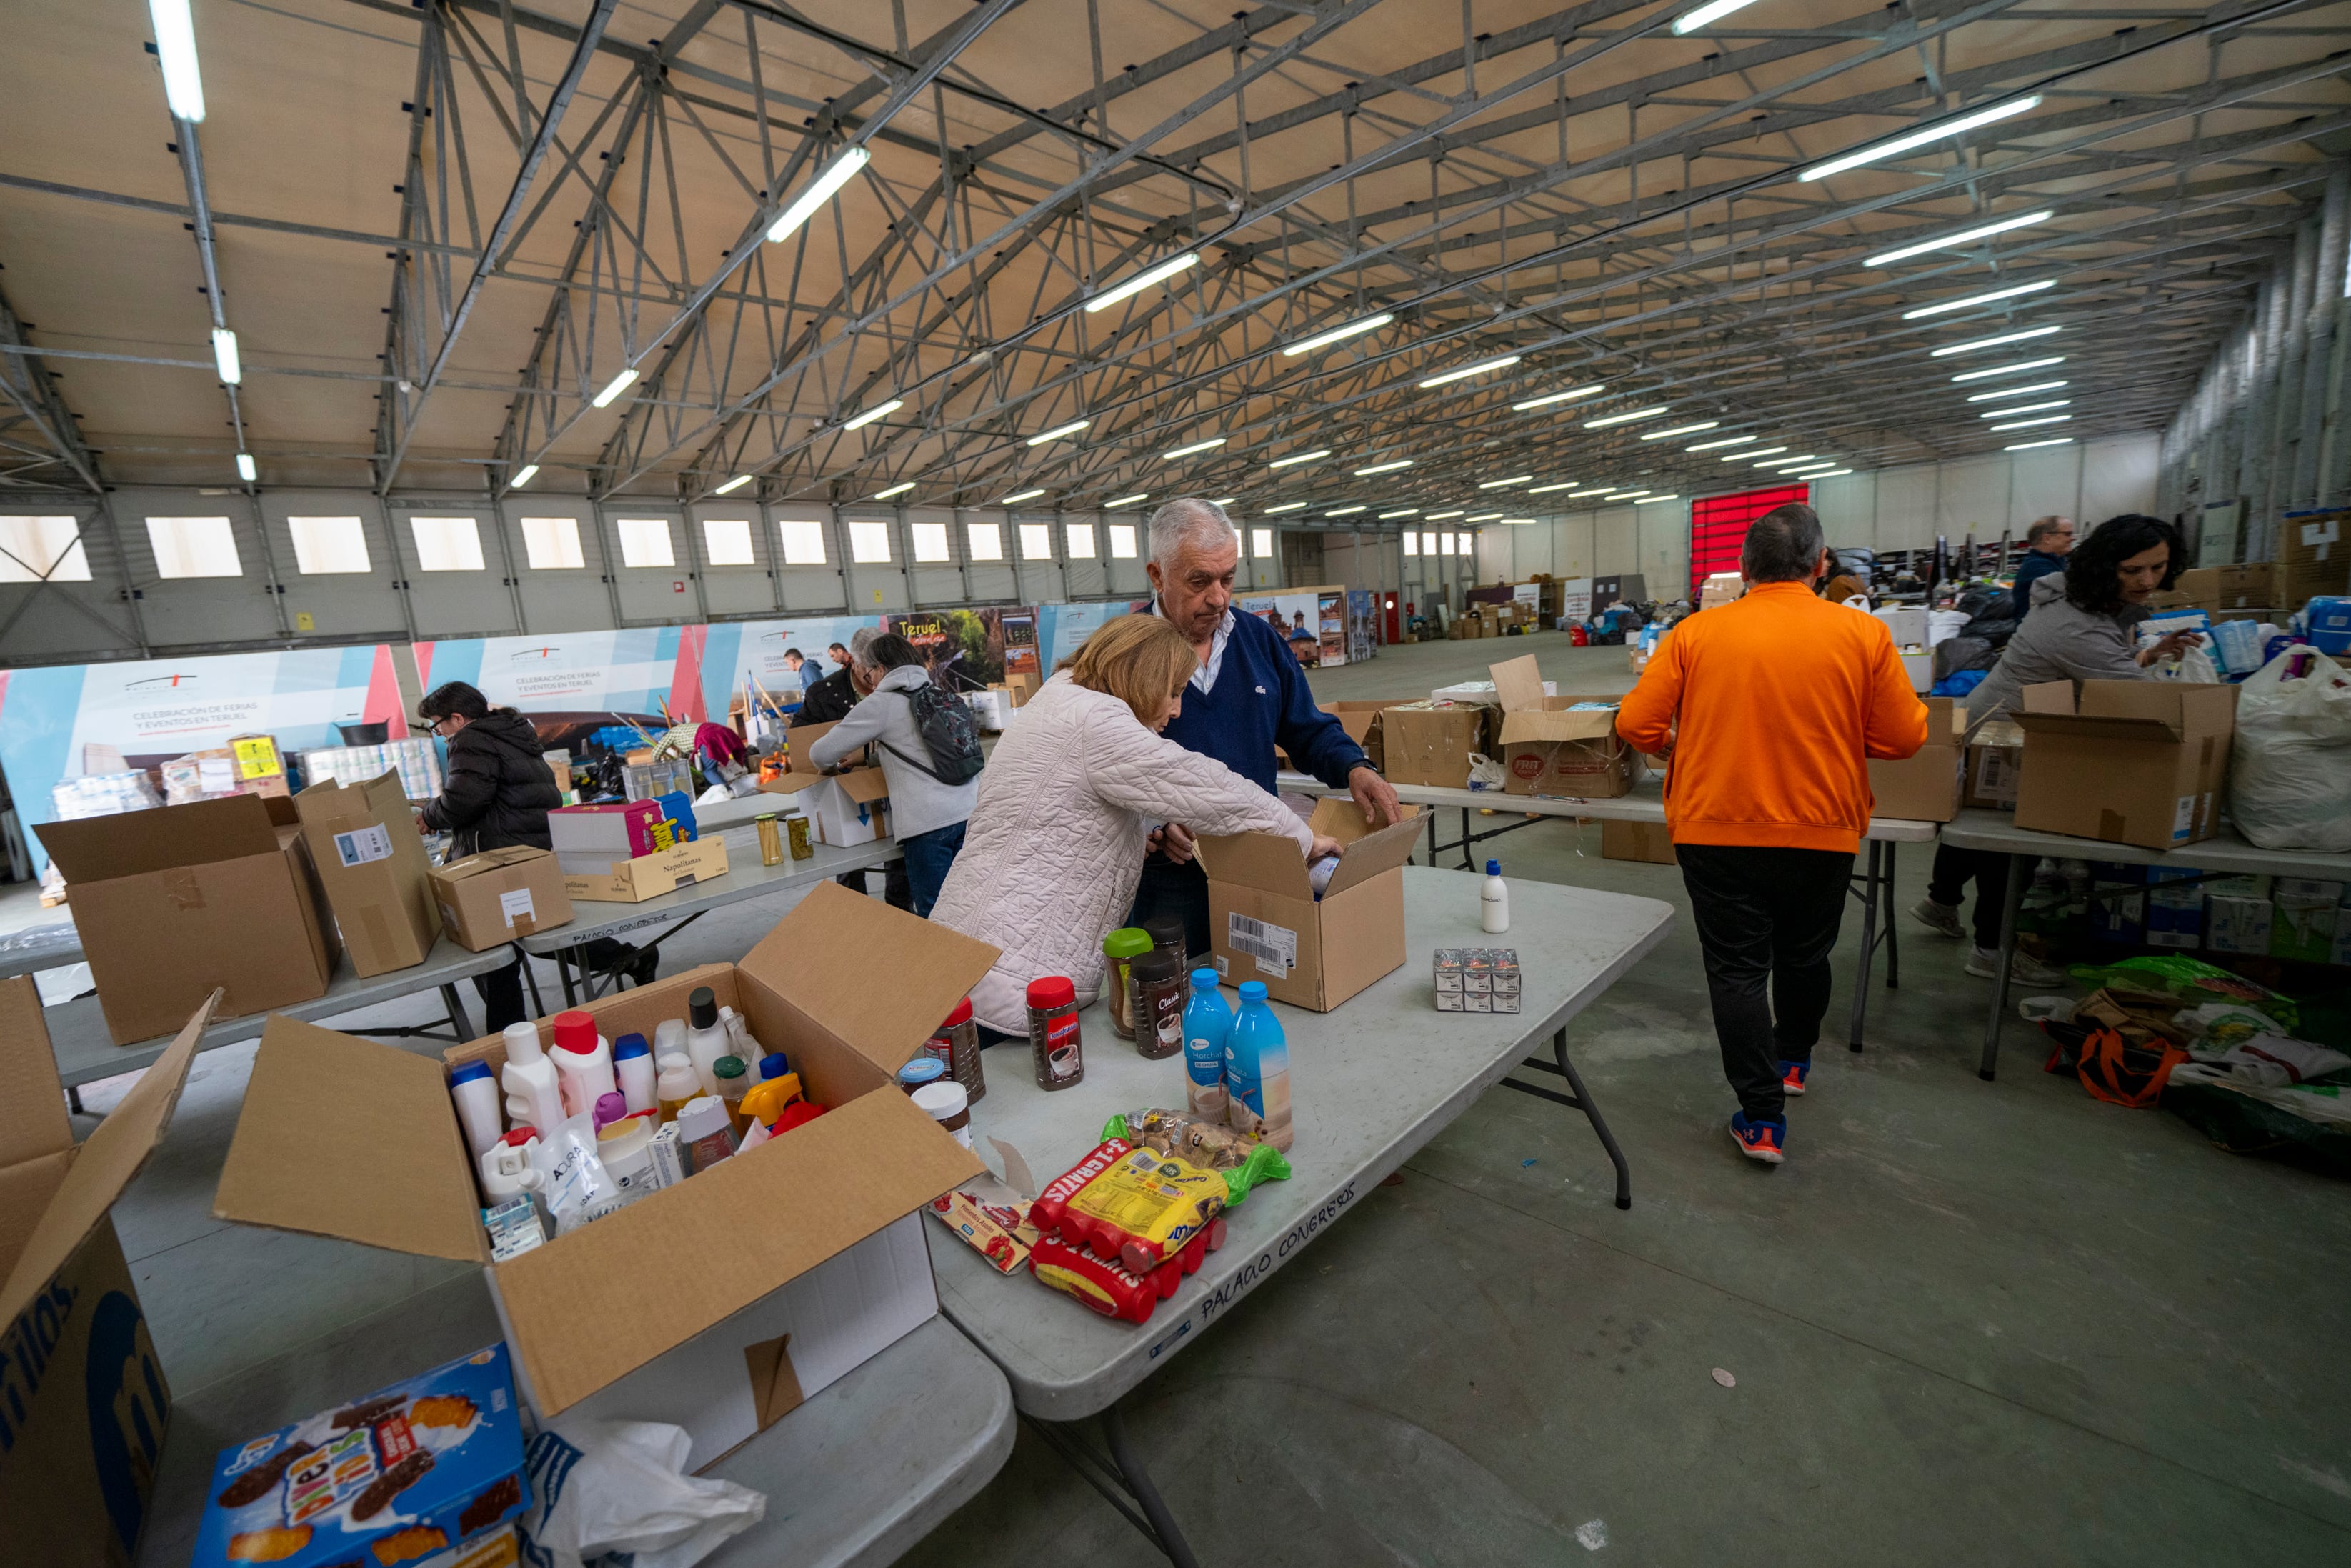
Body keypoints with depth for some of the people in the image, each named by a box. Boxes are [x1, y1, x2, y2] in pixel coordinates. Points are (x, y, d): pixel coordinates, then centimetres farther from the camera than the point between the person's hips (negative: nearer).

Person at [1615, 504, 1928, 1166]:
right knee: (1804, 957, 24)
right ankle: (1792, 1062, 47)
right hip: (1821, 834, 2)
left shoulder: (1695, 633, -8)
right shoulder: (1863, 633, -5)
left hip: (1716, 831, -2)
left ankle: (1762, 1120, 10)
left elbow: (1637, 725, -8)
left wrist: (1688, 742, 13)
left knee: (1737, 969, 7)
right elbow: (1904, 737, 0)